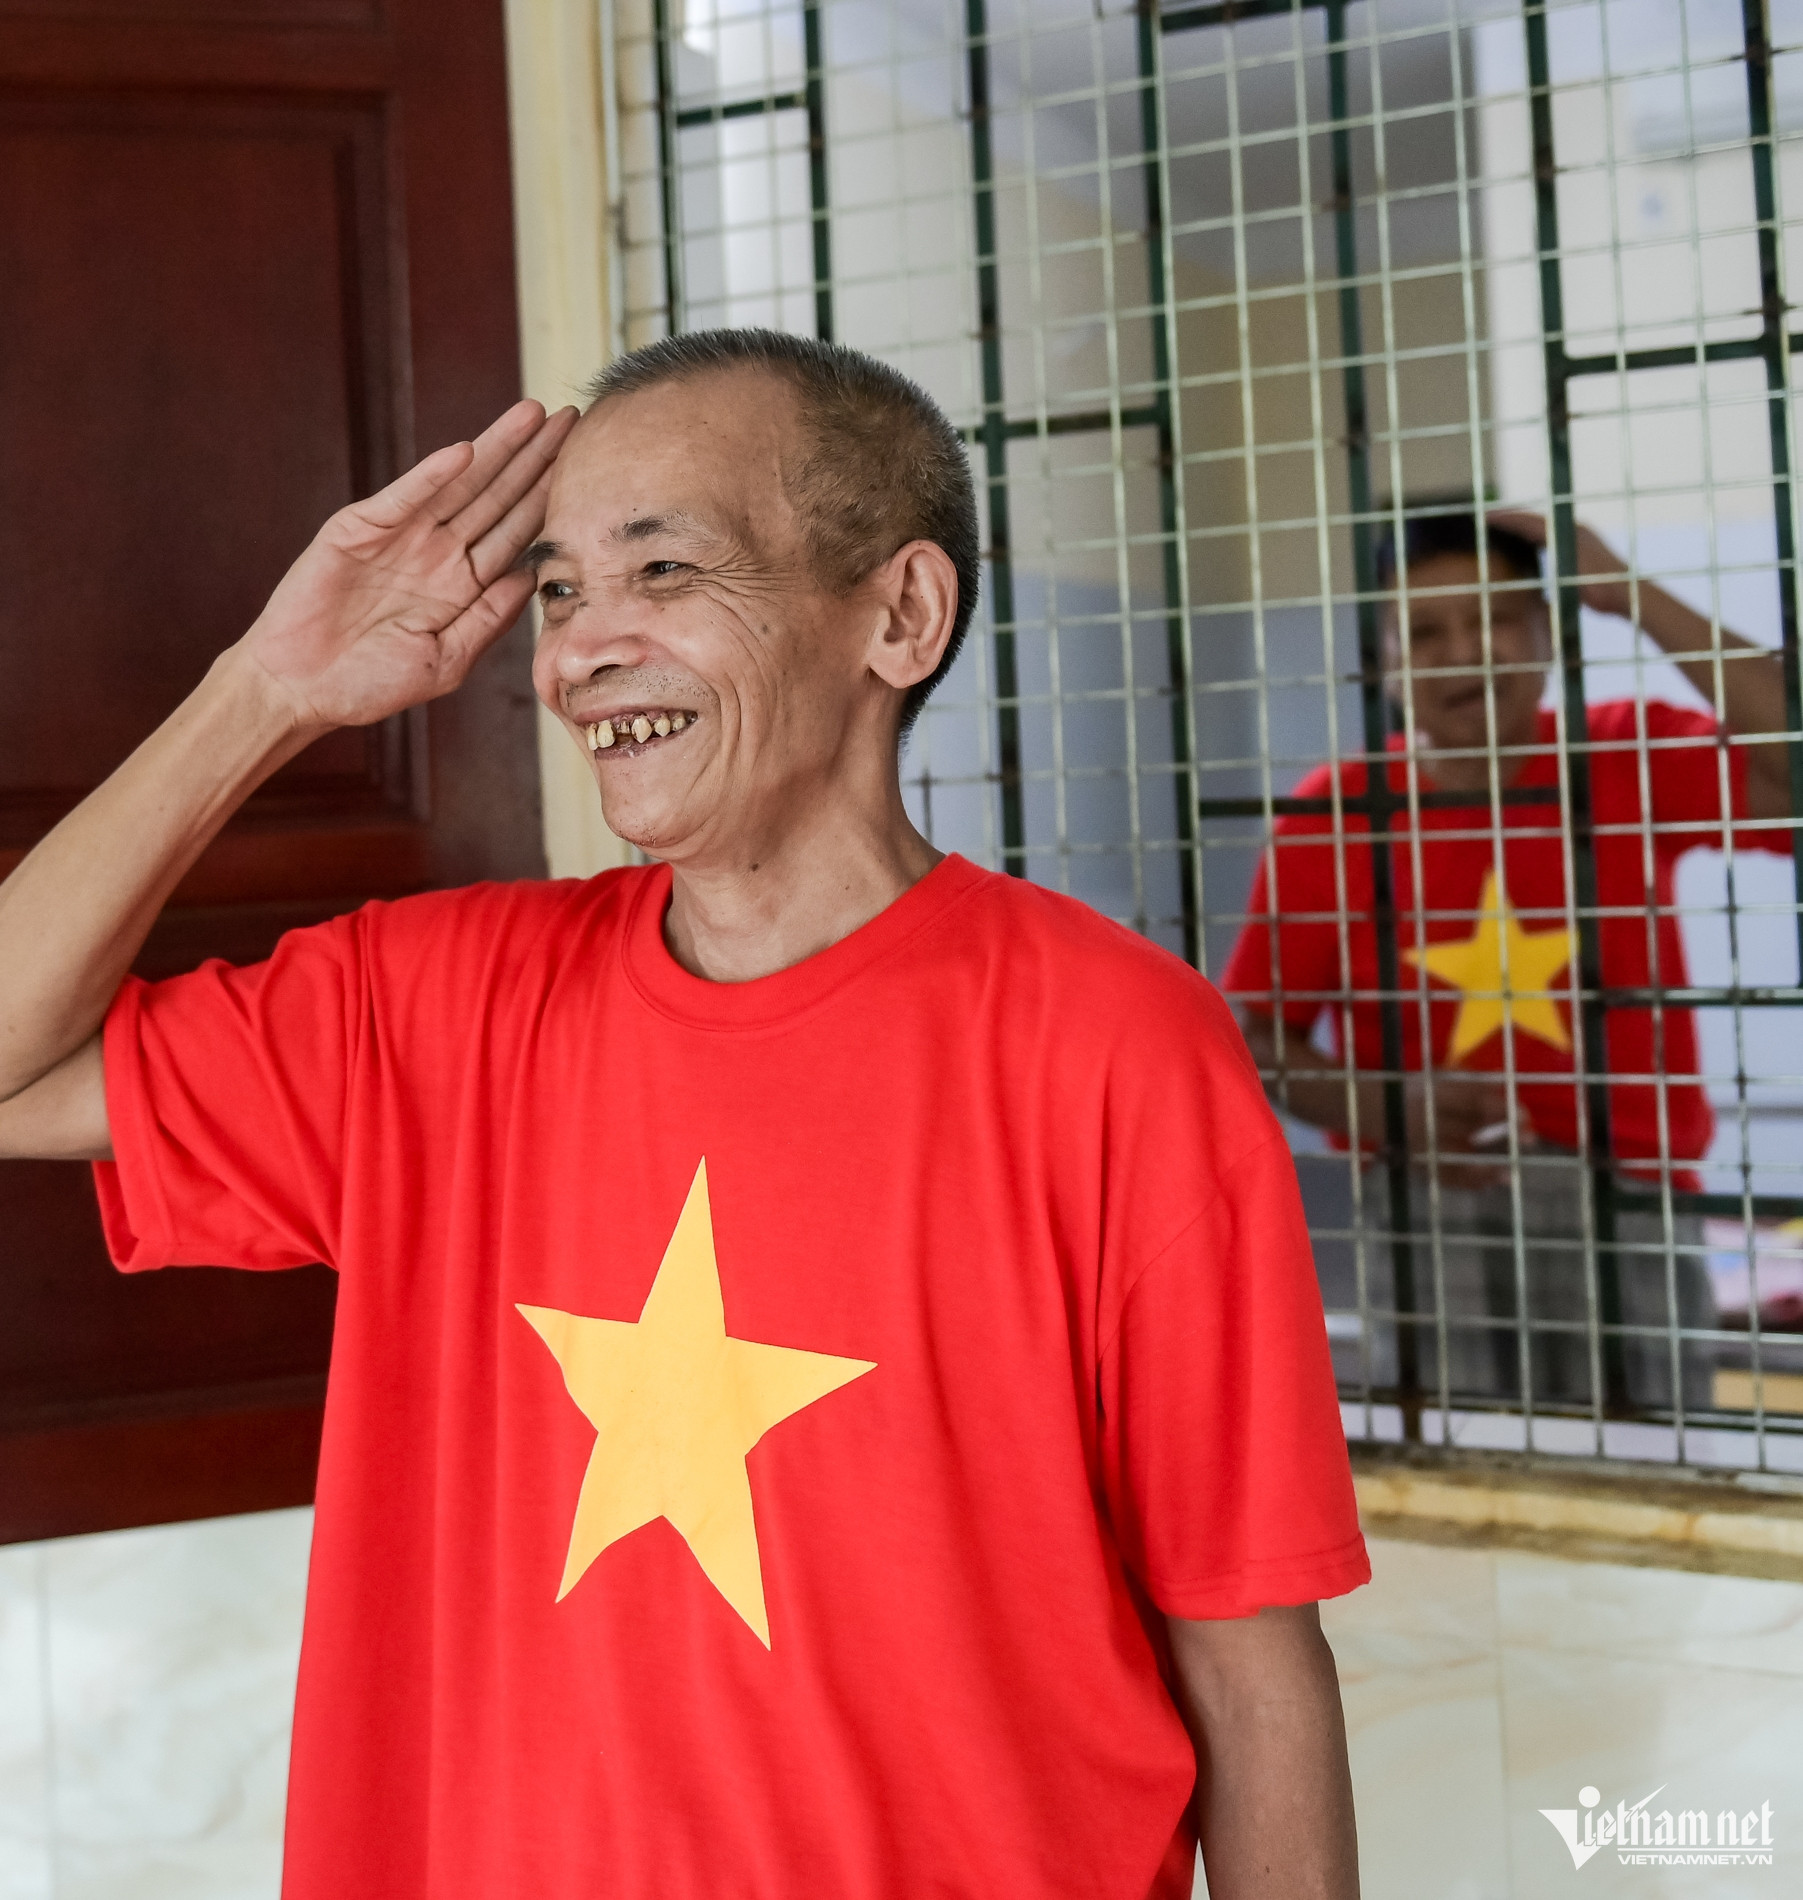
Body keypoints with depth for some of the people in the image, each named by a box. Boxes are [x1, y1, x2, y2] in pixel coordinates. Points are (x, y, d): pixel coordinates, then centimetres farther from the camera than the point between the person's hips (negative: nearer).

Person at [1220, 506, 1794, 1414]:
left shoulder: (1632, 758, 4)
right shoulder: (1331, 814, 2)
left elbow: (1784, 767, -14)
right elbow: (1254, 1031, 4)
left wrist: (1632, 597, -12)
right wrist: (1384, 1107, -15)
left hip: (1627, 1198, 1)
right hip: (1428, 1209, 0)